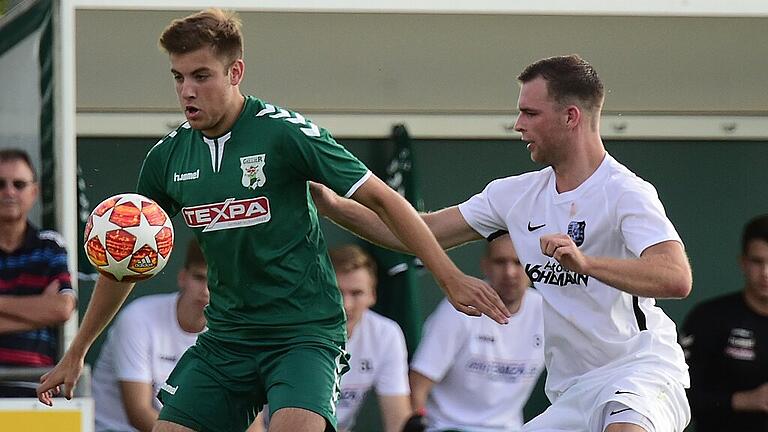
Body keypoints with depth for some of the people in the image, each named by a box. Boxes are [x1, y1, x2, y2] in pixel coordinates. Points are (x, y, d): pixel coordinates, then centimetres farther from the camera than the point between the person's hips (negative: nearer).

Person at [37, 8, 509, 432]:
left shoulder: (284, 133, -12)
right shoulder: (168, 157, 4)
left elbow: (381, 199, -8)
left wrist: (451, 279, -13)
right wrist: (76, 354, 21)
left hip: (305, 331, -6)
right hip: (226, 338, 6)